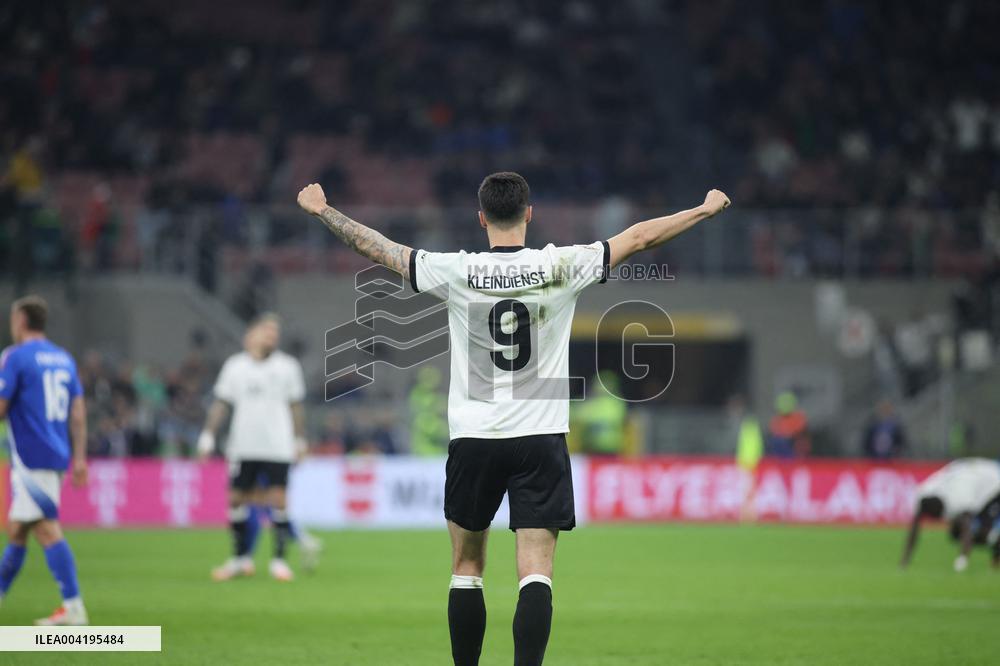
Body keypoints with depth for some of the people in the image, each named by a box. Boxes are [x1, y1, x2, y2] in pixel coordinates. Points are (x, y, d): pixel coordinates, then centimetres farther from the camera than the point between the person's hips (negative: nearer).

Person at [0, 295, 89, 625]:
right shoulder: (64, 358, 15)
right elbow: (78, 412, 12)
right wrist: (79, 458, 12)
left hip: (31, 458, -8)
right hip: (57, 456, 8)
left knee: (47, 529, -10)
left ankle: (73, 607, -16)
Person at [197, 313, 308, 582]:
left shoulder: (287, 366, 4)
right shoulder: (234, 366, 5)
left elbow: (295, 406, 11)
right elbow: (221, 403, 7)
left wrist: (299, 440, 11)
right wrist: (208, 436, 2)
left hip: (278, 448, -1)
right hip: (243, 447, 1)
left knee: (277, 500, -7)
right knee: (236, 499, 4)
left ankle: (279, 560, 0)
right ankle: (241, 559, 18)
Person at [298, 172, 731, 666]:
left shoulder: (456, 272, -4)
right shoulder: (559, 267, -4)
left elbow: (377, 249, 4)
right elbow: (638, 238, 2)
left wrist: (323, 211, 19)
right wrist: (706, 210, 14)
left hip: (473, 439, 1)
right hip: (541, 439, -1)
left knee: (466, 569, 15)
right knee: (536, 573, -6)